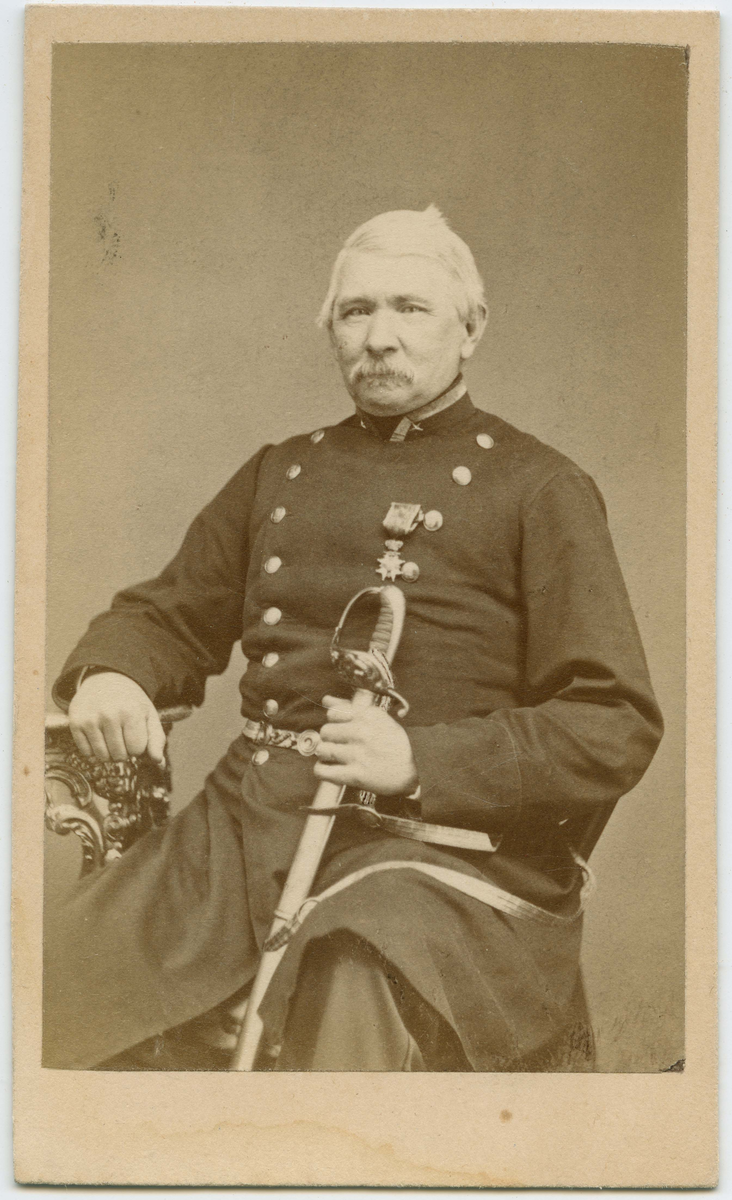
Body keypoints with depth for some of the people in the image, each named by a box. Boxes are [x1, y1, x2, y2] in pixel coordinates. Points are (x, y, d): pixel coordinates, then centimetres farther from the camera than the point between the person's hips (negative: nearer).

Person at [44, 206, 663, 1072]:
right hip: (244, 831, 5)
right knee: (44, 1019, -12)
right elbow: (168, 615, 24)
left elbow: (616, 728, -4)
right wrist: (108, 673, -1)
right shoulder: (279, 474, 19)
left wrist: (422, 761, -19)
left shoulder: (536, 489, 3)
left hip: (438, 846, -4)